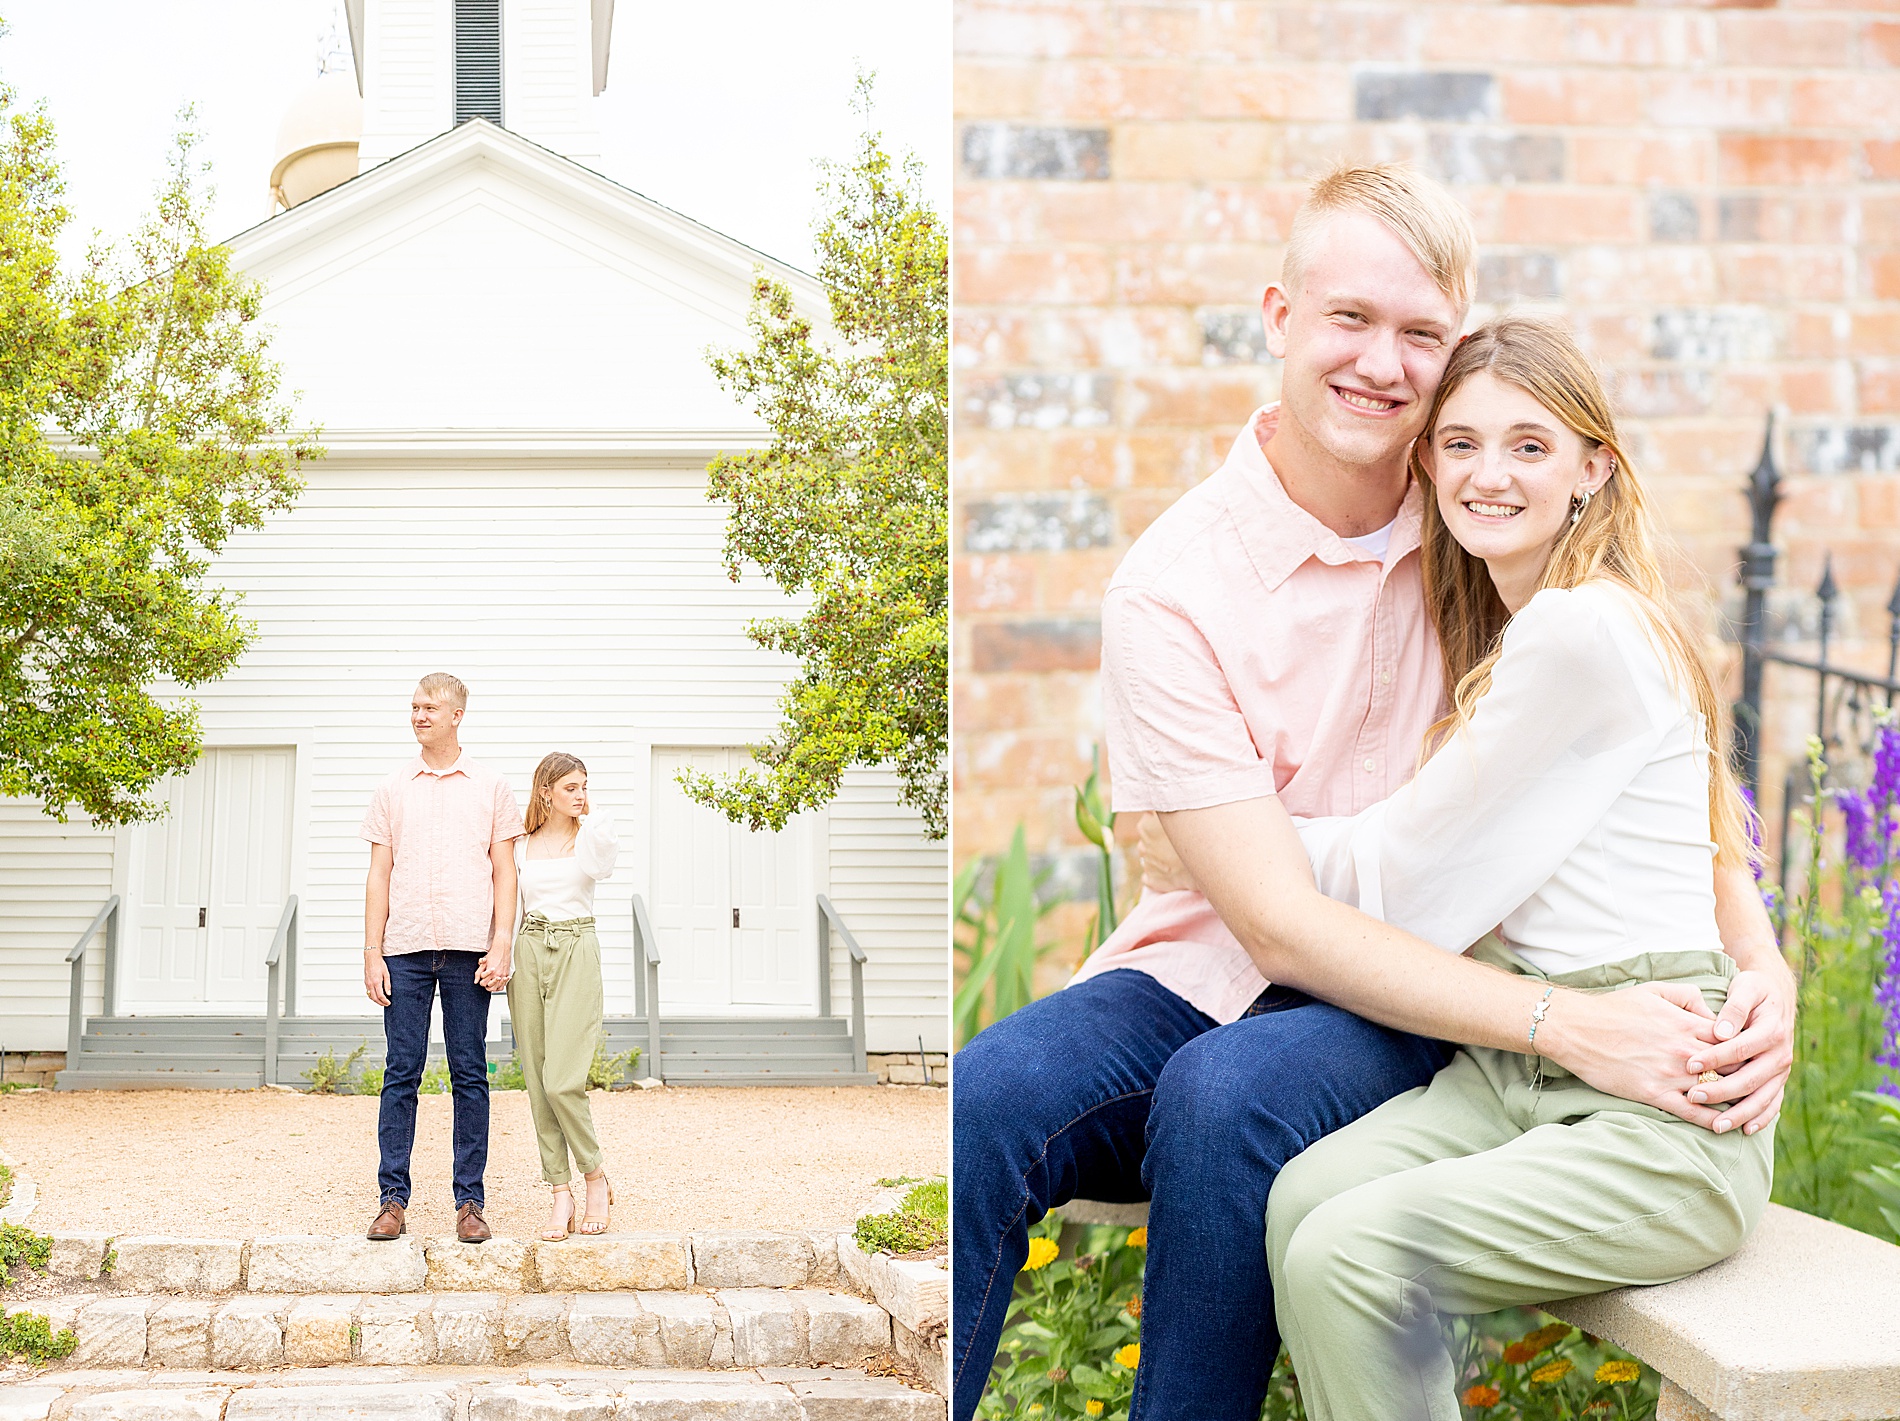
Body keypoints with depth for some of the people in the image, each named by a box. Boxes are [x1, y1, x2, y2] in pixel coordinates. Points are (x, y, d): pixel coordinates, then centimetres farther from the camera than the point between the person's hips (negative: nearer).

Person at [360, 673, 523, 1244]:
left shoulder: (492, 789, 8)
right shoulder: (391, 790, 12)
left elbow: (504, 874, 6)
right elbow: (379, 876, 10)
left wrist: (500, 946, -6)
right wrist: (372, 952, 1)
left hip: (468, 950, -1)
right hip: (406, 950, 1)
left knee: (469, 1077, 1)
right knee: (400, 1074, 0)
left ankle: (469, 1202, 5)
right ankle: (393, 1200, 3)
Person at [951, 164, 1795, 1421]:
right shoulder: (1173, 586, -10)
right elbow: (1280, 921, -15)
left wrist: (1762, 968, -12)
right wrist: (1563, 1025, -25)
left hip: (1424, 1005, 1)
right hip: (1212, 972, 0)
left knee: (1226, 1094, -33)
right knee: (979, 1102, -30)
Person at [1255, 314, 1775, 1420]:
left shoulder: (1587, 632, -14)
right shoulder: (1508, 633, 16)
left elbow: (1399, 869, -10)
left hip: (1666, 1117, -8)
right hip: (1520, 1069, 8)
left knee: (1352, 1256, -26)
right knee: (1305, 1197, -17)